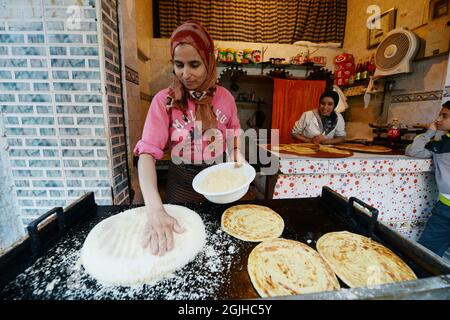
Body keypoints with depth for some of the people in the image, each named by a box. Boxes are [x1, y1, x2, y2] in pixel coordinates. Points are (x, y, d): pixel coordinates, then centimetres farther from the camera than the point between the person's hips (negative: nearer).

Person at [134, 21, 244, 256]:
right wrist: (155, 209, -36)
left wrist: (238, 155, -11)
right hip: (182, 184, -1)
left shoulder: (225, 97, -6)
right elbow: (147, 152, -24)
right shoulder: (164, 100, -15)